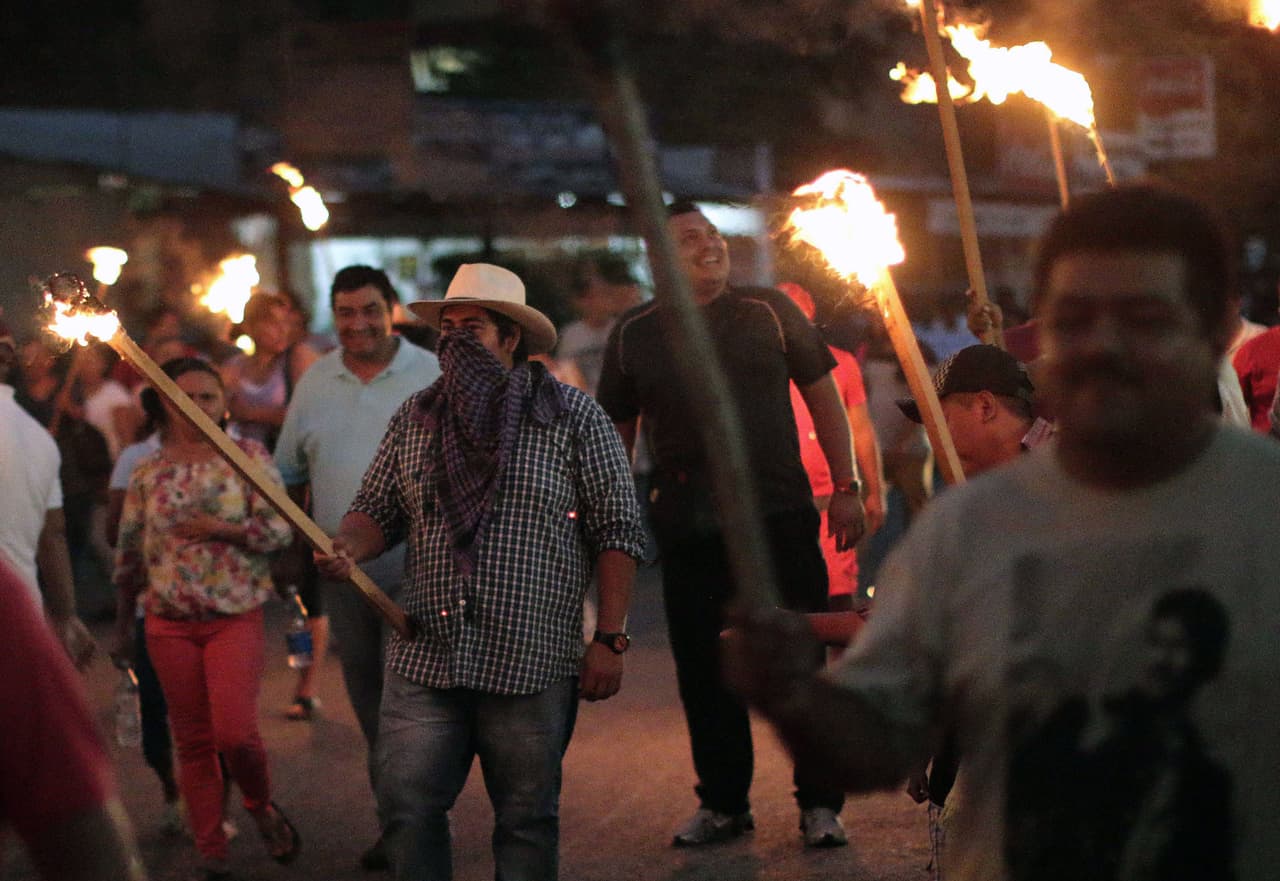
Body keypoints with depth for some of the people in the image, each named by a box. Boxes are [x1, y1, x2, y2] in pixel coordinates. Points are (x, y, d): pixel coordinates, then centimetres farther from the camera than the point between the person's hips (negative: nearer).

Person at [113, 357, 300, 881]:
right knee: (193, 741, 6)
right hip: (169, 622, 2)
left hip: (237, 617, -2)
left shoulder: (248, 456, 0)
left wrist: (216, 528, -17)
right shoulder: (147, 473, 6)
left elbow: (279, 530, -5)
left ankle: (262, 808, 19)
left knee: (236, 734, -11)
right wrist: (123, 626, 14)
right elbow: (129, 553, 12)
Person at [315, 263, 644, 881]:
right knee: (407, 809, -1)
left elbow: (617, 531, -1)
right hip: (423, 659, 3)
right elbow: (377, 511, 16)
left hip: (531, 664, -3)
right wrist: (348, 548, -8)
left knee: (527, 821, 6)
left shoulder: (574, 417, 1)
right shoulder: (414, 418, 12)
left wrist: (609, 641, -6)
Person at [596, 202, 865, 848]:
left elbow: (823, 396, 6)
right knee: (703, 669, 8)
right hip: (687, 525, 2)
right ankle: (722, 804, 21)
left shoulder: (770, 311, 3)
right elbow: (615, 433, 13)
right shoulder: (633, 335, 6)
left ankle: (820, 803, 10)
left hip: (781, 515, -2)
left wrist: (845, 487, 0)